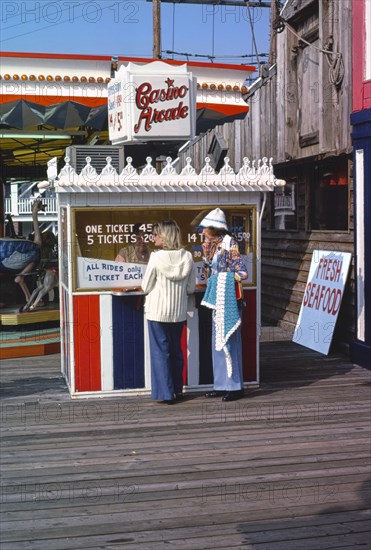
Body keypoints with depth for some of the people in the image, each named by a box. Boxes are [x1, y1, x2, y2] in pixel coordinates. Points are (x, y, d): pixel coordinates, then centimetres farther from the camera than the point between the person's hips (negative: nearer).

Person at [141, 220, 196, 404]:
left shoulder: (157, 257, -15)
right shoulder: (187, 257, -4)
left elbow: (146, 287, -7)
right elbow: (191, 288, 3)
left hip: (158, 311, -4)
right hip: (179, 312, 4)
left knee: (160, 351, 5)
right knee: (176, 350, 18)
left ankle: (165, 393, 6)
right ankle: (177, 389, 26)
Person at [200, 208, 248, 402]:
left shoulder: (229, 244, -11)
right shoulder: (213, 246, 13)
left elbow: (242, 273, -15)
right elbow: (208, 274, 15)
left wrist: (223, 277, -6)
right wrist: (206, 255, 6)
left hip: (228, 300, -8)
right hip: (217, 300, 9)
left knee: (229, 341, -5)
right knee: (218, 342, 11)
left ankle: (235, 386, 2)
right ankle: (222, 385, 18)